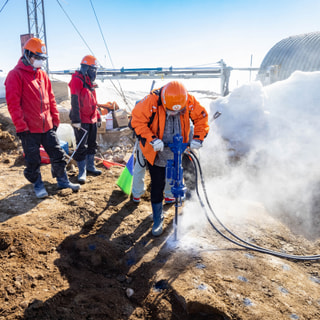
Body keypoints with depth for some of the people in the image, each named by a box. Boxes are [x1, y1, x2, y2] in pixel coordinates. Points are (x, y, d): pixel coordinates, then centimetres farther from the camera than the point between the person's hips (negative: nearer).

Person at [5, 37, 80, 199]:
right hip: (29, 129, -6)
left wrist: (55, 119, 12)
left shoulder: (42, 74, 12)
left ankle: (63, 180, 26)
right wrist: (21, 126, -15)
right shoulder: (16, 75, -8)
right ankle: (38, 185, 25)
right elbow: (13, 104, -12)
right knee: (33, 160, 7)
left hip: (47, 126, 6)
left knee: (58, 154, 11)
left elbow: (51, 99, 16)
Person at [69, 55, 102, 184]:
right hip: (82, 120, -9)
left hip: (92, 119, 9)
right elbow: (75, 101, -20)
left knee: (92, 144, 16)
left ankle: (90, 166, 30)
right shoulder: (77, 80, -12)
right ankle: (82, 171, 7)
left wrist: (98, 116, 23)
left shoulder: (90, 81, 16)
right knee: (81, 147, -2)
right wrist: (76, 120, -25)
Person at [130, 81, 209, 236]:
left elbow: (201, 117, -1)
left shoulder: (189, 101, -15)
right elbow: (137, 121, -19)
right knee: (157, 186, 3)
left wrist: (198, 138, -13)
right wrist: (152, 140, -28)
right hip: (156, 152, -2)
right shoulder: (151, 101, -25)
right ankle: (157, 219, 21)